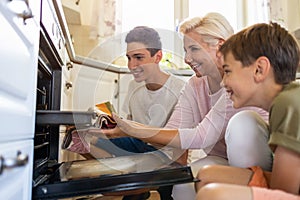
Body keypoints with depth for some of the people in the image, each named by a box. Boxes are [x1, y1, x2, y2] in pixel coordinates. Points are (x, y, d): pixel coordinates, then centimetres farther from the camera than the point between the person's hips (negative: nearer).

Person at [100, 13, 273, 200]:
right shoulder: (194, 86, 0)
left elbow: (204, 136, -29)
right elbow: (172, 132, -10)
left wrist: (139, 131, -32)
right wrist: (124, 132, -24)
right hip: (221, 161, 3)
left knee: (243, 121, -31)